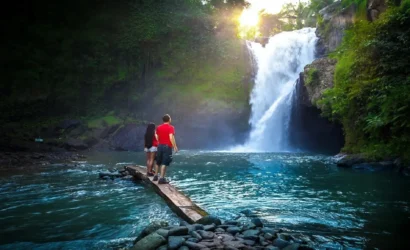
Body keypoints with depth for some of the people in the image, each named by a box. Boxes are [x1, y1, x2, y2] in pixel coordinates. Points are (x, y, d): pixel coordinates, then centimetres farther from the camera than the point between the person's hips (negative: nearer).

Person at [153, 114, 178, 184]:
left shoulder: (159, 127, 10)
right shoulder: (171, 127, -9)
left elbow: (157, 137, 11)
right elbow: (171, 137, -20)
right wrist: (175, 147, -18)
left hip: (160, 146, 6)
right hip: (167, 146, -6)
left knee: (158, 162, 18)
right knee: (164, 163, -4)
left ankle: (156, 176, 26)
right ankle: (162, 178, -5)